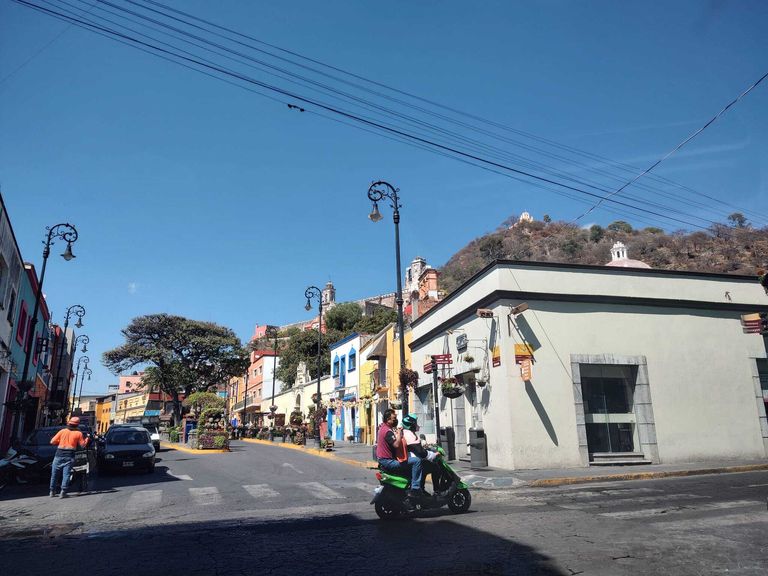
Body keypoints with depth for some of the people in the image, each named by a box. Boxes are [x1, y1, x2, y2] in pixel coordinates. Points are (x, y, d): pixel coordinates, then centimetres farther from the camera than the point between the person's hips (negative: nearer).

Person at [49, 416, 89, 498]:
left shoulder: (62, 431, 6)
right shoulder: (78, 433, 2)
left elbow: (52, 442, 3)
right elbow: (83, 445, 4)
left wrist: (59, 442, 22)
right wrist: (87, 439, 20)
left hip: (59, 454, 2)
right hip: (69, 456, -2)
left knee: (55, 473, 14)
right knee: (66, 474, -1)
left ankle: (52, 491, 20)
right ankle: (63, 492, -7)